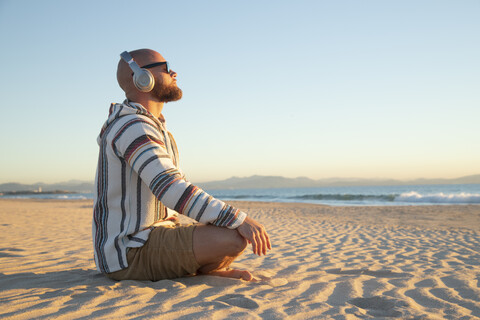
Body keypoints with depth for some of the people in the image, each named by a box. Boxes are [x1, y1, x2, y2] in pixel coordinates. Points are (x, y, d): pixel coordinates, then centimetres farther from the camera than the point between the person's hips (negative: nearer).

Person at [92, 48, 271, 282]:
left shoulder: (157, 128, 17)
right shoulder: (132, 126, -17)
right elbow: (171, 189, -30)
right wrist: (239, 219, -31)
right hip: (130, 253, -10)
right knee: (236, 238, -26)